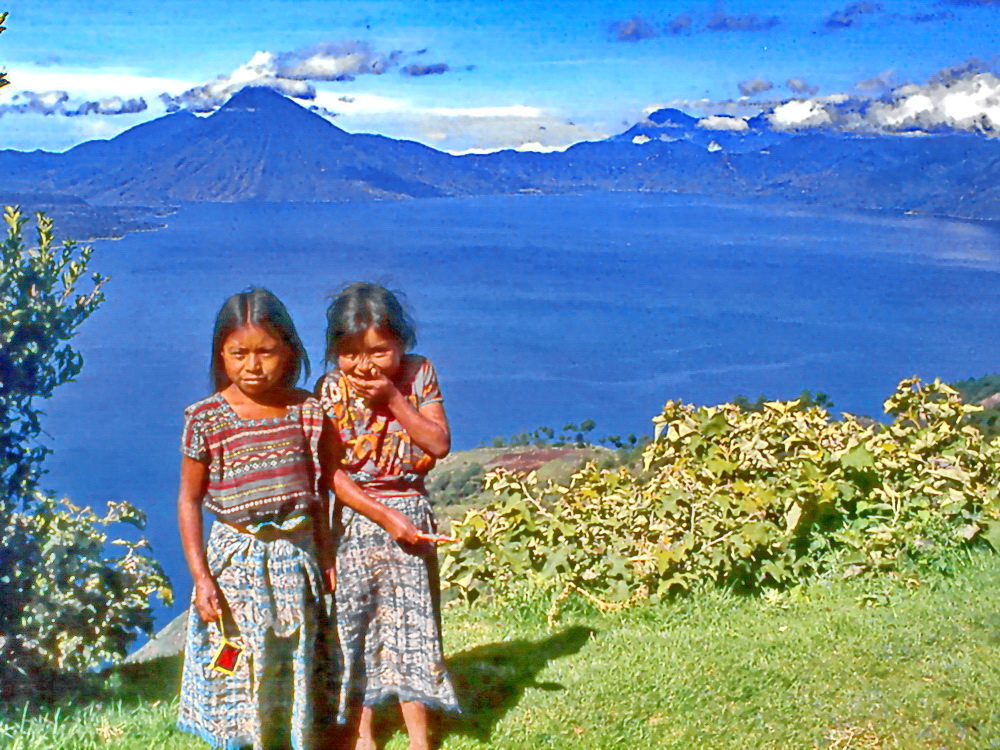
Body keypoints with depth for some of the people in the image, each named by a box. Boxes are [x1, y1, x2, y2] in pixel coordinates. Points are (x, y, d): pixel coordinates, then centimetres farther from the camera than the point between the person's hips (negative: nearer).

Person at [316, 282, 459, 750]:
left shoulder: (419, 376, -3)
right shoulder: (331, 390, -5)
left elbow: (440, 443, -10)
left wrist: (393, 401, -18)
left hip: (409, 514, 0)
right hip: (353, 517, 0)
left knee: (411, 620, 6)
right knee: (353, 619, 7)